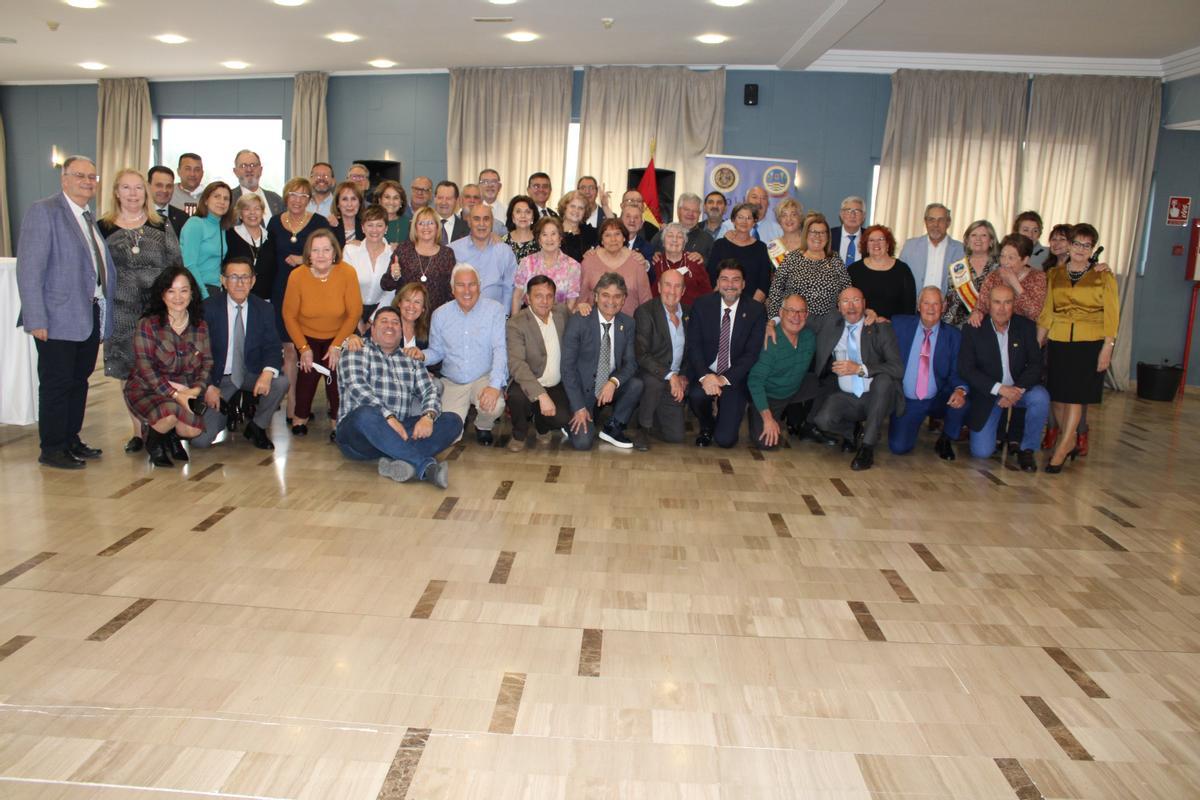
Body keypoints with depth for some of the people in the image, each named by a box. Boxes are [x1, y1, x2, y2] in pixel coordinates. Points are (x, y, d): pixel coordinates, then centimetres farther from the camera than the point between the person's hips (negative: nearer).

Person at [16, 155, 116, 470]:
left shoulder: (91, 219, 16)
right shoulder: (43, 211, -7)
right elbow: (29, 270, -13)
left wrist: (105, 309, 10)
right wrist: (36, 319, -18)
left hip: (90, 318, 7)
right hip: (58, 319, -7)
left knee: (80, 381, 14)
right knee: (57, 384, 0)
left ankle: (71, 440, 25)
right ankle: (52, 449, 11)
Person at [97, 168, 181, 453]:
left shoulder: (162, 227, 7)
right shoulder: (103, 228, 7)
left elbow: (177, 267, 6)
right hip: (122, 312, 1)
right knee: (129, 372, 5)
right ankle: (139, 430, 15)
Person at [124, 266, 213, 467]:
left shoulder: (200, 326, 5)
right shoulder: (148, 325, -10)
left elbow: (207, 362, 4)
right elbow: (145, 367, -14)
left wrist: (197, 388, -16)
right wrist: (174, 394, -22)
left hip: (185, 391, 4)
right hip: (147, 390, -3)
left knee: (194, 429, -22)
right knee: (170, 413, -35)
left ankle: (172, 436, 18)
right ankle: (153, 442, 2)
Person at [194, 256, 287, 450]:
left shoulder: (263, 309, -2)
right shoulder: (208, 308, -9)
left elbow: (273, 347, -5)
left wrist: (267, 373, -27)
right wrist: (208, 386, -17)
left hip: (252, 374, 2)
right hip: (218, 377, -2)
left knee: (281, 382, -29)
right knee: (199, 440, -15)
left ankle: (256, 427, -2)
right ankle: (225, 413, 22)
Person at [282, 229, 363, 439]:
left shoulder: (347, 272, -20)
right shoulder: (297, 276, -17)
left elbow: (355, 312, -14)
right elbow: (289, 315, -8)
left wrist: (337, 345, -17)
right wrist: (303, 348, -13)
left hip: (338, 335, 0)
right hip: (307, 335, 0)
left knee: (335, 369, -21)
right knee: (309, 371, -19)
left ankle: (338, 422, -4)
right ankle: (300, 417, 4)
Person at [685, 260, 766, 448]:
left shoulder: (756, 310, -5)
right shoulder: (702, 305, -2)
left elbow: (752, 353, -9)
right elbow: (694, 345, -6)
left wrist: (725, 379, -21)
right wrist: (704, 376, -24)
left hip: (735, 378, -1)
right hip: (705, 373, 1)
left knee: (725, 439, -14)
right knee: (697, 395, -35)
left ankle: (723, 421, 26)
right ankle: (706, 428, 2)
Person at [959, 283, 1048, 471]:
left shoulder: (1026, 327, -3)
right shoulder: (972, 330, -9)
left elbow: (1036, 364, -6)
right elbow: (966, 369, -14)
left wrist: (1017, 389, -23)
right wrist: (1000, 389, -23)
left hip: (1019, 389, 2)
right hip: (987, 393, -2)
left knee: (1041, 398, -32)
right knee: (981, 452, -11)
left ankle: (1027, 450, -10)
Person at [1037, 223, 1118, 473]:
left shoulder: (1103, 276, 3)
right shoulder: (1054, 274, 10)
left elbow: (1111, 314, 0)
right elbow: (1046, 311, 8)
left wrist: (1108, 347, -8)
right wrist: (1037, 342, 1)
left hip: (1090, 342, -3)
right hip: (1058, 341, 3)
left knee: (1076, 395, -5)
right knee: (1057, 394, 4)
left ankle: (1062, 449, -1)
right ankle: (1070, 442, 21)